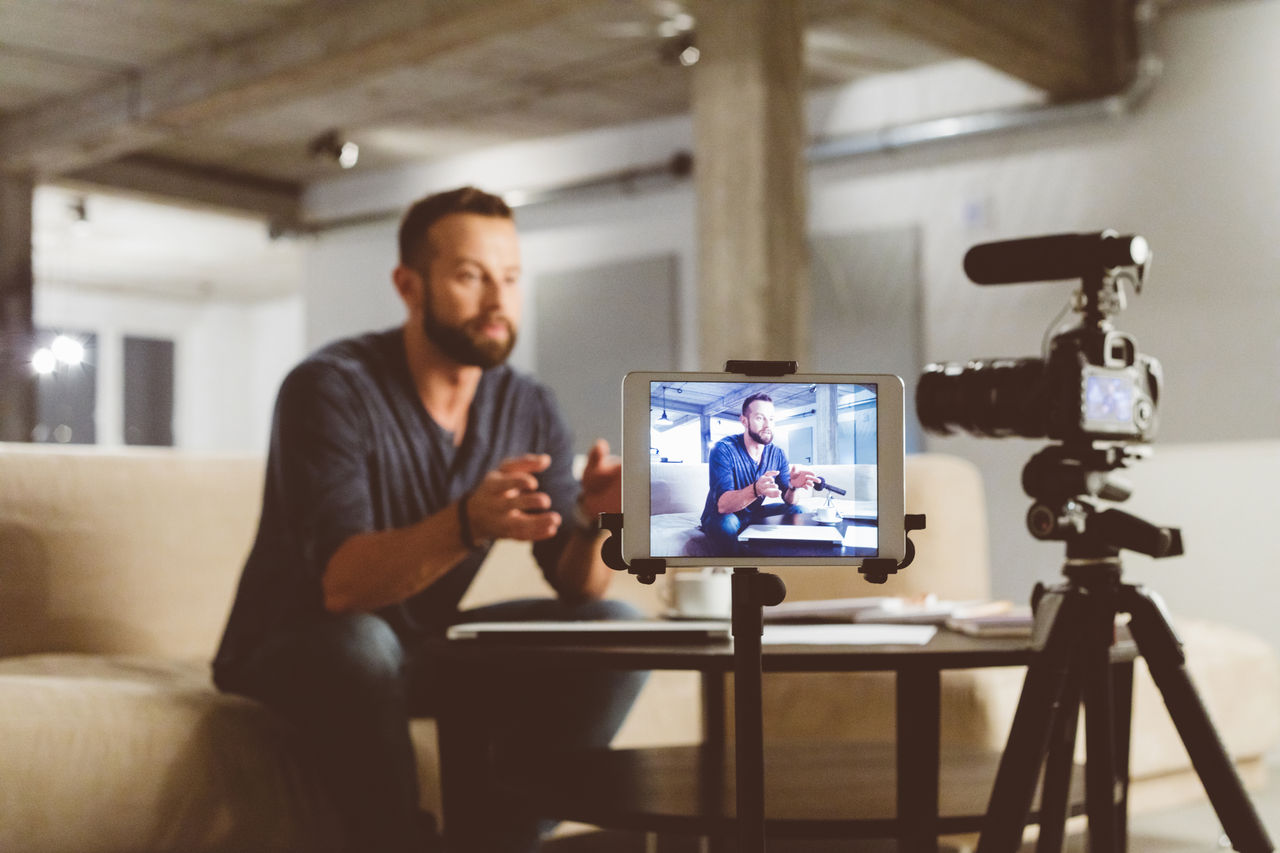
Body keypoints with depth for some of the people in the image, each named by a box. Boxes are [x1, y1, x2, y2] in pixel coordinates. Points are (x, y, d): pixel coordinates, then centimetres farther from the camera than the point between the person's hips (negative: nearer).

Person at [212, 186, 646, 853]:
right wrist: (469, 523, -47)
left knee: (616, 631, -13)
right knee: (359, 645, -39)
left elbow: (577, 584, -9)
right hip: (294, 647, -5)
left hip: (427, 646, 6)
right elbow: (341, 584, -31)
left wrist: (596, 519, -31)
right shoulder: (331, 388, -19)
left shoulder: (528, 410, -3)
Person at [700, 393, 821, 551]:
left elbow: (789, 500, -7)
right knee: (727, 524, -38)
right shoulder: (724, 449, -21)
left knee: (796, 511, -9)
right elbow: (722, 505, -32)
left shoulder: (777, 454, -2)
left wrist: (793, 486, -32)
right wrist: (757, 489, -50)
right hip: (721, 517, -6)